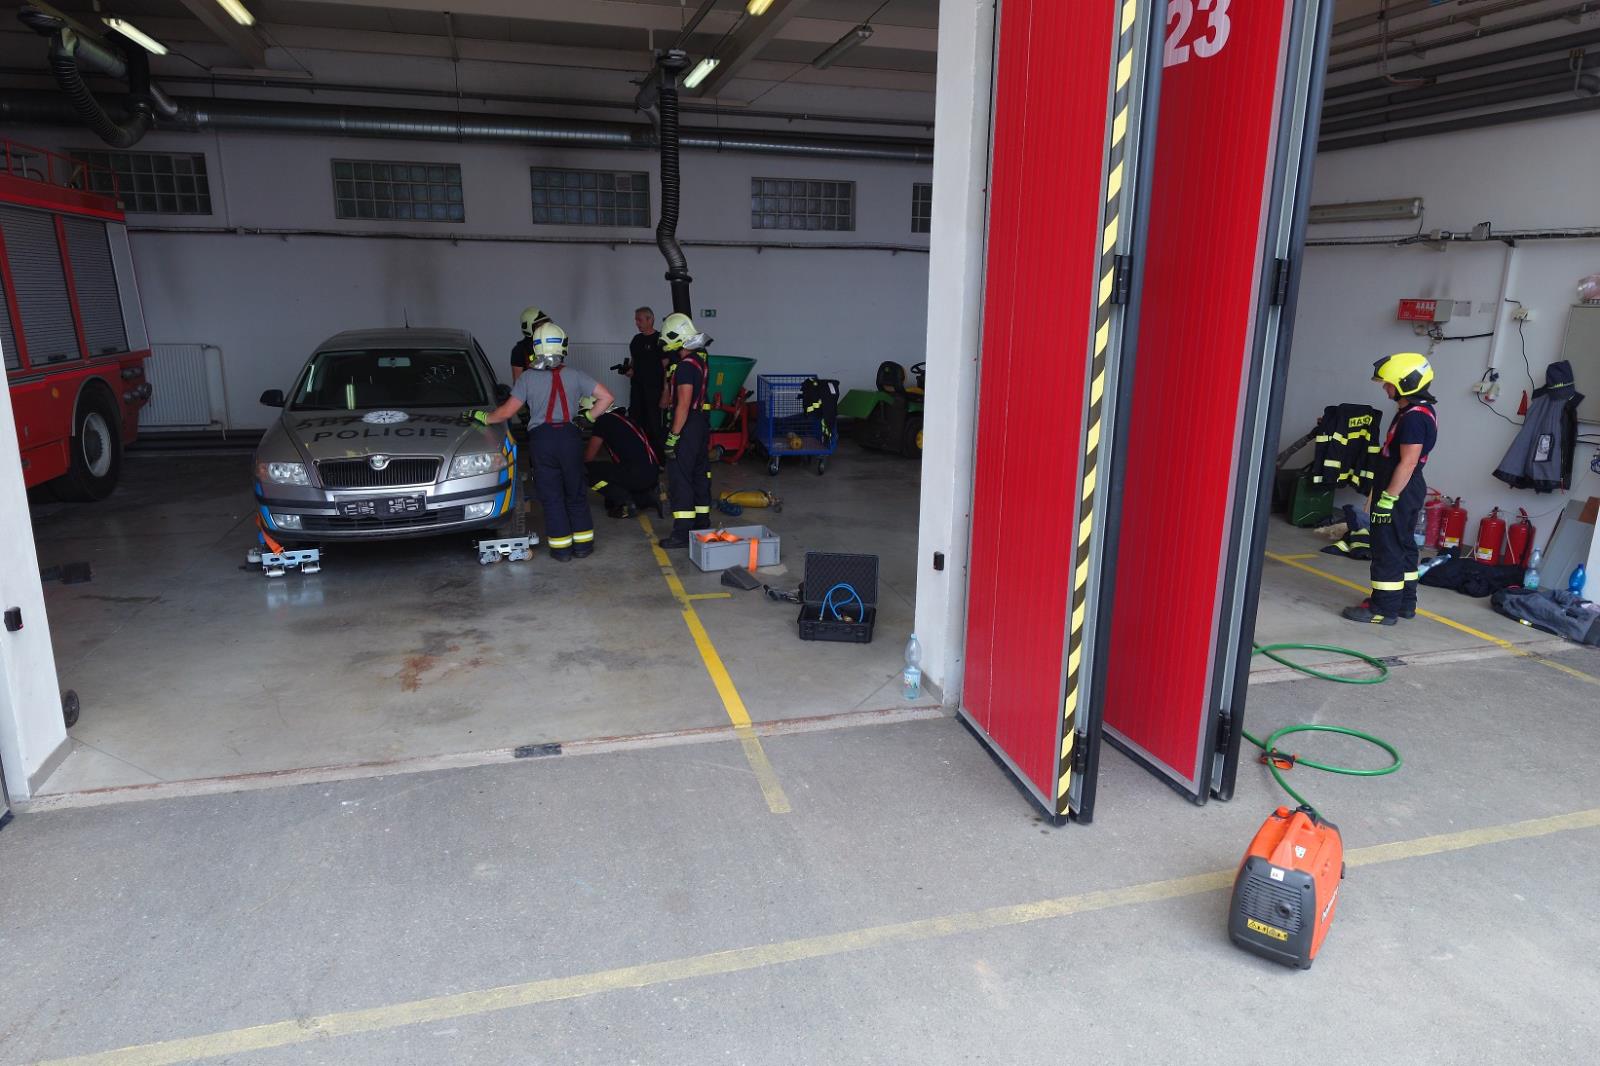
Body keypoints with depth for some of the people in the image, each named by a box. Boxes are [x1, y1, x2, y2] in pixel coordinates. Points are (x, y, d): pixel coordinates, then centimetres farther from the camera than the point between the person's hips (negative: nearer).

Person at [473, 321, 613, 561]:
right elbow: (607, 397, 0)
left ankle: (561, 548, 9)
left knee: (551, 497, 7)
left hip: (542, 440, -1)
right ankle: (583, 544, 16)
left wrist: (483, 417, 15)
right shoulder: (575, 375, 3)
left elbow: (507, 411, -1)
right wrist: (590, 415, 12)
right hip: (570, 436, 1)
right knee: (576, 494, 14)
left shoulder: (528, 377, -1)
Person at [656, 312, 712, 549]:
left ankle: (682, 533, -4)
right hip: (702, 423, 10)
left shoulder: (686, 366, -19)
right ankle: (702, 525, 26)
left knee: (680, 480, -5)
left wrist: (673, 436, -20)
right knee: (700, 475, 16)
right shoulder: (701, 359, 10)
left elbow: (683, 405, -23)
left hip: (687, 427, -10)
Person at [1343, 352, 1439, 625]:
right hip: (1408, 490, 11)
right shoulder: (1420, 411, 14)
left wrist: (1387, 499, -24)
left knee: (1388, 549, -6)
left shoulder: (1413, 418, -20)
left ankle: (1384, 608, -1)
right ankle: (1404, 603, 27)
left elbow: (1408, 462, -24)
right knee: (1403, 546, 17)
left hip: (1399, 491, -11)